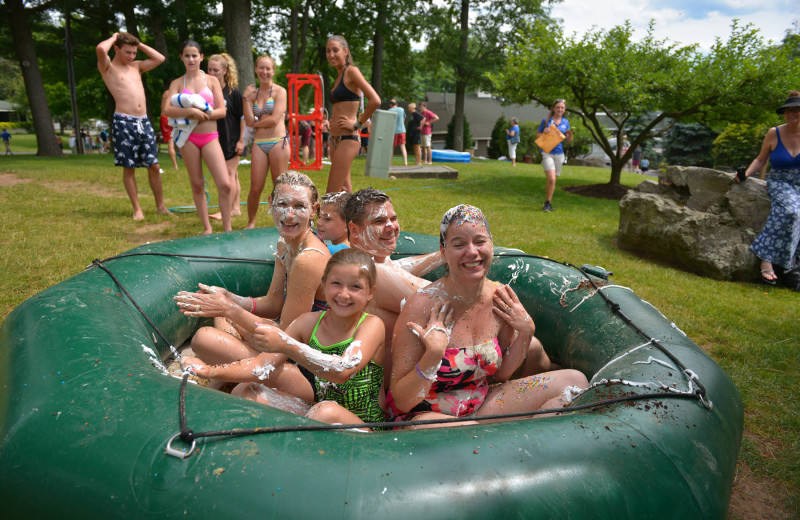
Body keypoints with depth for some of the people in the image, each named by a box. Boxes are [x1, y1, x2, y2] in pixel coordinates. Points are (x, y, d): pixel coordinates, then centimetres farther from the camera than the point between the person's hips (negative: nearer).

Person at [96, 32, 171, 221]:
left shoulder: (136, 66, 19)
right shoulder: (108, 67, 1)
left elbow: (159, 58, 20)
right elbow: (101, 49, -19)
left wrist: (139, 44, 15)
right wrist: (113, 38, 0)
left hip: (144, 121, 6)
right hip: (124, 122, -5)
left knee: (154, 166, 5)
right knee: (129, 168, 0)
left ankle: (161, 206, 13)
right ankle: (137, 210, 7)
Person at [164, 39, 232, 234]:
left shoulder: (212, 81, 8)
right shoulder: (177, 83, 8)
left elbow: (222, 111, -1)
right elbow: (168, 109, -7)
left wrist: (200, 114, -14)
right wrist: (190, 111, -21)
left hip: (210, 137, -1)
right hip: (188, 137, 1)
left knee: (225, 184, -12)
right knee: (197, 185, 6)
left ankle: (227, 228, 0)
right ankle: (207, 228, 16)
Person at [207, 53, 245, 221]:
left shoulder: (233, 92, -7)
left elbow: (242, 117, -8)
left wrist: (241, 140, -12)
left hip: (232, 139, -5)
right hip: (216, 139, 5)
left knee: (229, 173, -8)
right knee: (232, 175, 11)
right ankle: (235, 208, 18)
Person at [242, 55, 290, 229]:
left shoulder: (279, 91, 1)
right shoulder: (253, 93, 14)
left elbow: (275, 119, -10)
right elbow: (249, 121, 2)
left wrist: (256, 123, 2)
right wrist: (246, 98, -1)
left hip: (278, 142, -3)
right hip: (259, 144, 4)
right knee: (255, 188, 0)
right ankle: (251, 223, 17)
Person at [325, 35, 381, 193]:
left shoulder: (351, 71, -9)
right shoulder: (339, 75, 17)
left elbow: (375, 101, -21)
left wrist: (357, 123, -14)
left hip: (347, 140, -9)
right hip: (336, 140, 9)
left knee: (331, 196, -10)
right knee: (345, 191, 13)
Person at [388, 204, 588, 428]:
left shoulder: (500, 298, -4)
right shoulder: (424, 306, -21)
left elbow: (500, 374, 9)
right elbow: (401, 401, -17)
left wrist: (526, 333, -5)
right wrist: (433, 355, -32)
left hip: (479, 405, 7)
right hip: (425, 414, -6)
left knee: (574, 381, -3)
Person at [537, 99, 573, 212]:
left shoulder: (565, 122, 9)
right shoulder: (546, 121, -1)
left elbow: (568, 141, 13)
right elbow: (537, 136, 4)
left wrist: (570, 134, -8)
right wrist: (544, 133, -16)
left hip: (559, 153, 4)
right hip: (546, 152, -4)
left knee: (552, 180, 10)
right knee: (551, 178, -19)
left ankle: (548, 203, 22)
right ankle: (547, 203, -4)